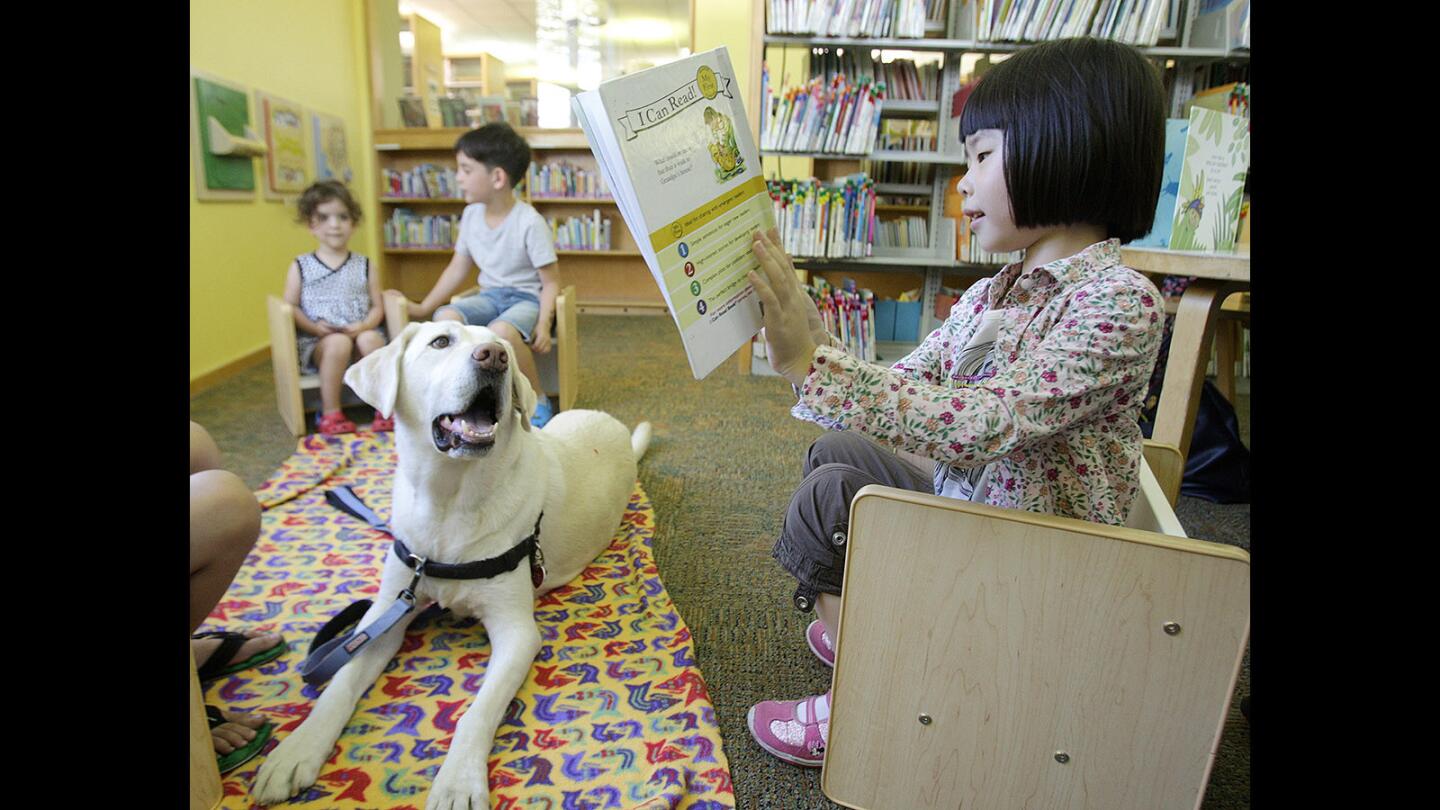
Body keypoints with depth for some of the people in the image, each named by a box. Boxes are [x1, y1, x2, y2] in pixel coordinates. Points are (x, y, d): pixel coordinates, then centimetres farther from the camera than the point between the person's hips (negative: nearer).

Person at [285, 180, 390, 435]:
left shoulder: (363, 265, 9)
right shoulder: (301, 266, 6)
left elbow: (377, 307, 6)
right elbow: (290, 307, 4)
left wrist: (365, 325, -14)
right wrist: (313, 326, -13)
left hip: (361, 334, 1)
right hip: (316, 341, -1)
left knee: (371, 339, -32)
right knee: (338, 343, -34)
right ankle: (330, 414, -20)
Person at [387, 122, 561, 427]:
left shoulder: (530, 222, -16)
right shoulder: (472, 215, 3)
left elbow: (550, 281, -12)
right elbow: (457, 269, 13)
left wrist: (544, 322, -25)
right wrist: (424, 307, 14)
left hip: (527, 298, -6)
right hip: (490, 296, 6)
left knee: (501, 330, -38)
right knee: (446, 317, -24)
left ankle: (538, 402, -15)